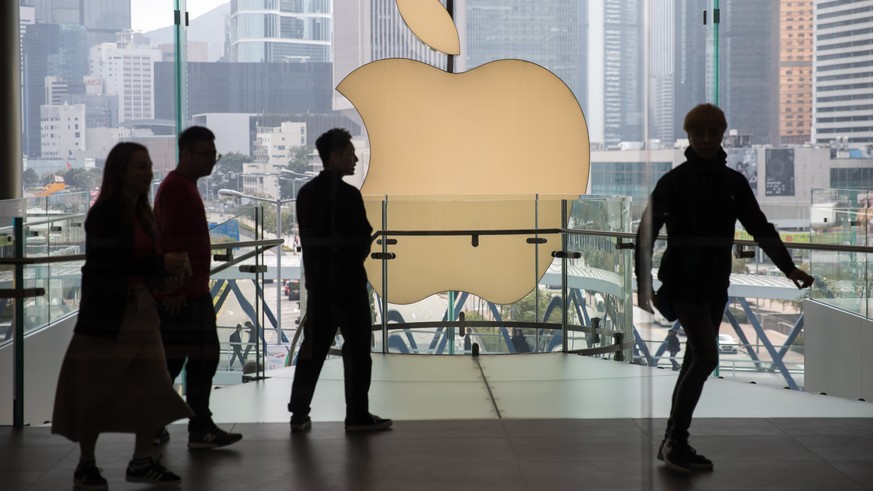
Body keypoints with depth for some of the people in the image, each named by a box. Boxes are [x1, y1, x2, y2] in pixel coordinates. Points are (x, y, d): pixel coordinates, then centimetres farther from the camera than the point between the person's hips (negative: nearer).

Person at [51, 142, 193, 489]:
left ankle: (142, 461, 15)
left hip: (142, 310, 7)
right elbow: (107, 263, -21)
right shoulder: (104, 214, -12)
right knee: (95, 389, 1)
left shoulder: (142, 213, 11)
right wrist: (161, 264, -20)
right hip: (107, 312, -7)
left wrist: (165, 274, 0)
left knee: (151, 387, 4)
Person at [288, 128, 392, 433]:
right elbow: (363, 240, -13)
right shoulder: (348, 195, -16)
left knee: (313, 348, 12)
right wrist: (354, 257, 7)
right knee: (357, 349, 3)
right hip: (348, 282, -7)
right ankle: (358, 416, 7)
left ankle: (299, 414, 13)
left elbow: (306, 238, 9)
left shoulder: (306, 193, 6)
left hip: (318, 281, 7)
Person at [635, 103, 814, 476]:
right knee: (706, 358, -15)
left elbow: (760, 227, 9)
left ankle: (674, 443, 17)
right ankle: (675, 441, -6)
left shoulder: (733, 182, 7)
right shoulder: (674, 181, -6)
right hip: (683, 281, -5)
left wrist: (788, 267, -1)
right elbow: (647, 232, -6)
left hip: (715, 284, 6)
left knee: (696, 360, 9)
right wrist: (643, 284, -11)